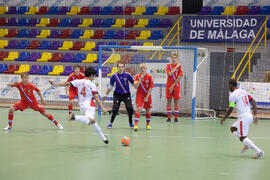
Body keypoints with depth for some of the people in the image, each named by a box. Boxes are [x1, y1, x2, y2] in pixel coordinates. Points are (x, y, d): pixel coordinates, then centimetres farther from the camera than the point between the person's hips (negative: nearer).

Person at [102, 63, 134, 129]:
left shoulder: (127, 75, -4)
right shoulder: (114, 76, -2)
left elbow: (134, 84, 5)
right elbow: (111, 87, 8)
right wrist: (105, 95, 9)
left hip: (126, 94, 0)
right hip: (117, 95, 0)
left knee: (130, 109, -13)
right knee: (115, 110, -10)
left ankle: (131, 123, 9)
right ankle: (111, 123, 11)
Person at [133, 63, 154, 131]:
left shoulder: (149, 77, -6)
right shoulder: (137, 76, -5)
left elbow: (150, 88, -8)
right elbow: (135, 86, -16)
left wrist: (147, 97, -13)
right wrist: (140, 79, -25)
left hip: (147, 95, 1)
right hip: (139, 95, -1)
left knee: (148, 110, 7)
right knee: (139, 109, -16)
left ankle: (148, 124, 25)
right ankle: (136, 125, -19)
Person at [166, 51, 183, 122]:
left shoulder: (179, 66, -1)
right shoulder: (168, 65, 2)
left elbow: (179, 77, -7)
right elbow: (169, 74, -15)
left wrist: (173, 85, -11)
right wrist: (176, 67, -16)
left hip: (176, 86, -1)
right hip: (169, 86, 1)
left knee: (176, 101, 2)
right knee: (169, 101, 2)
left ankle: (176, 117, 7)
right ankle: (169, 117, 7)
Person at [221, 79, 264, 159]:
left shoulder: (232, 95, -8)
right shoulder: (243, 91, 15)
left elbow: (230, 109, -8)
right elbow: (253, 102, 10)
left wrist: (223, 119, 5)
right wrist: (255, 115, 9)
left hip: (243, 117, -9)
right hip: (249, 116, 9)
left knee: (242, 137, -5)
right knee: (233, 128, 23)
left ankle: (259, 152, -14)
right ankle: (246, 145, 13)